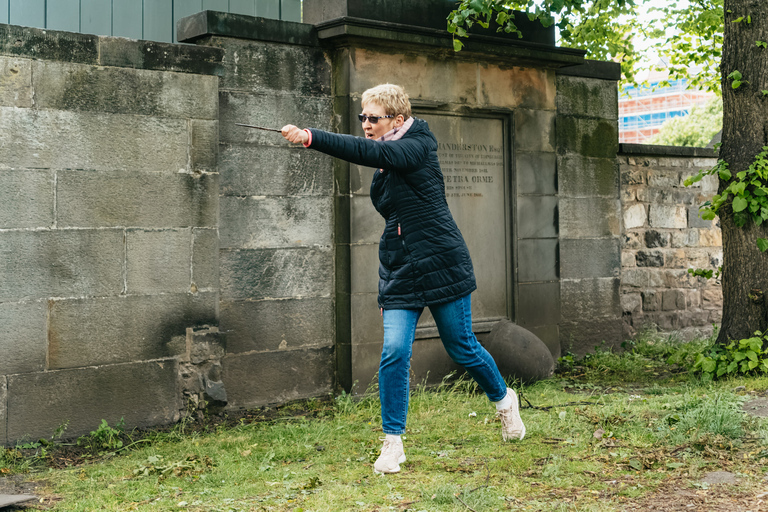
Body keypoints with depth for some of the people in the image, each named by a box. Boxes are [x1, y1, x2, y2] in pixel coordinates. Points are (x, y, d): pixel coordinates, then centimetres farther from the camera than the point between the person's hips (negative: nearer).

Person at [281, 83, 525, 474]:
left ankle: (503, 399, 37)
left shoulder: (418, 147, -12)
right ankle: (393, 442, 0)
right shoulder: (383, 167, 10)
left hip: (441, 266, -5)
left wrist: (310, 137, -40)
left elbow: (372, 151, -31)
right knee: (394, 352, -9)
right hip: (399, 273, 6)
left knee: (462, 349, 9)